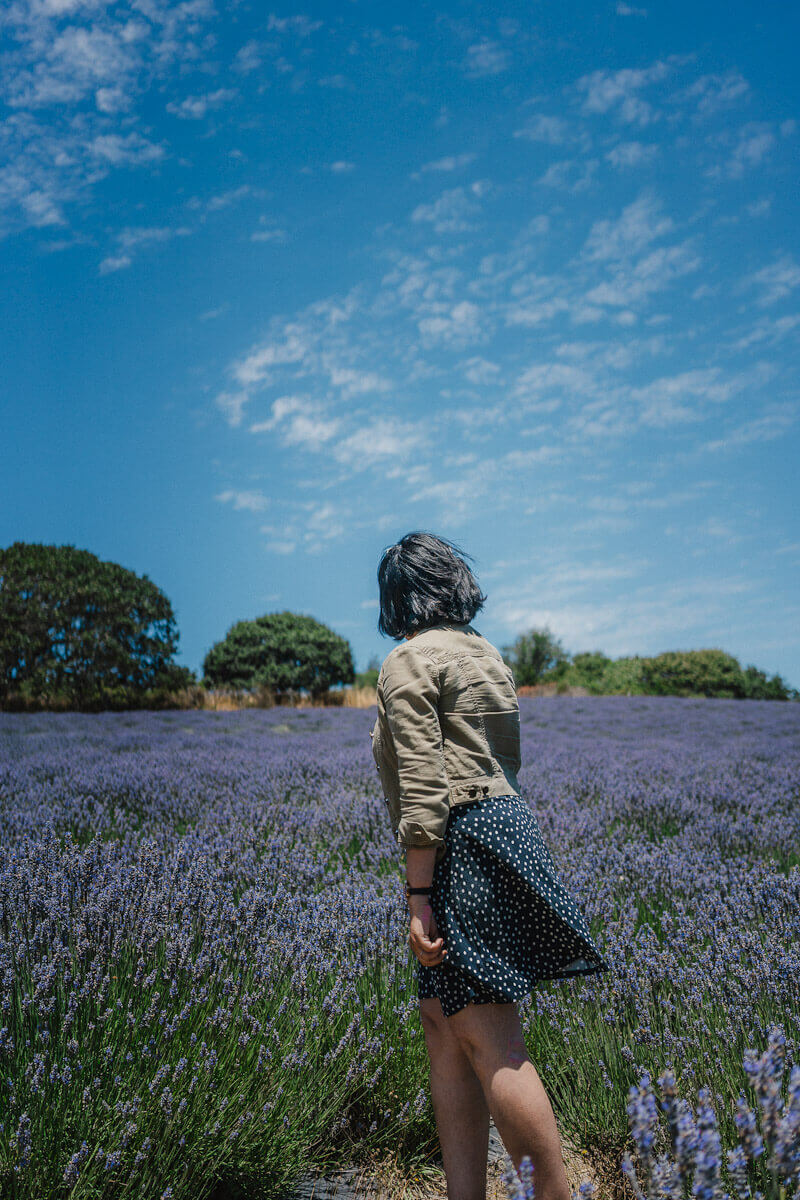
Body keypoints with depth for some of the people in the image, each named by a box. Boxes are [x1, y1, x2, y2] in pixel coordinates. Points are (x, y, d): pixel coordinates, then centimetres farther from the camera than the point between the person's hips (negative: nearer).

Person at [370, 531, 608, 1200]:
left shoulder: (408, 661, -6)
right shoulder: (488, 656, 20)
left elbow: (423, 784, -16)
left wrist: (418, 895, -16)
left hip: (462, 840, -9)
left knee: (490, 1044, -5)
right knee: (444, 1027, 12)